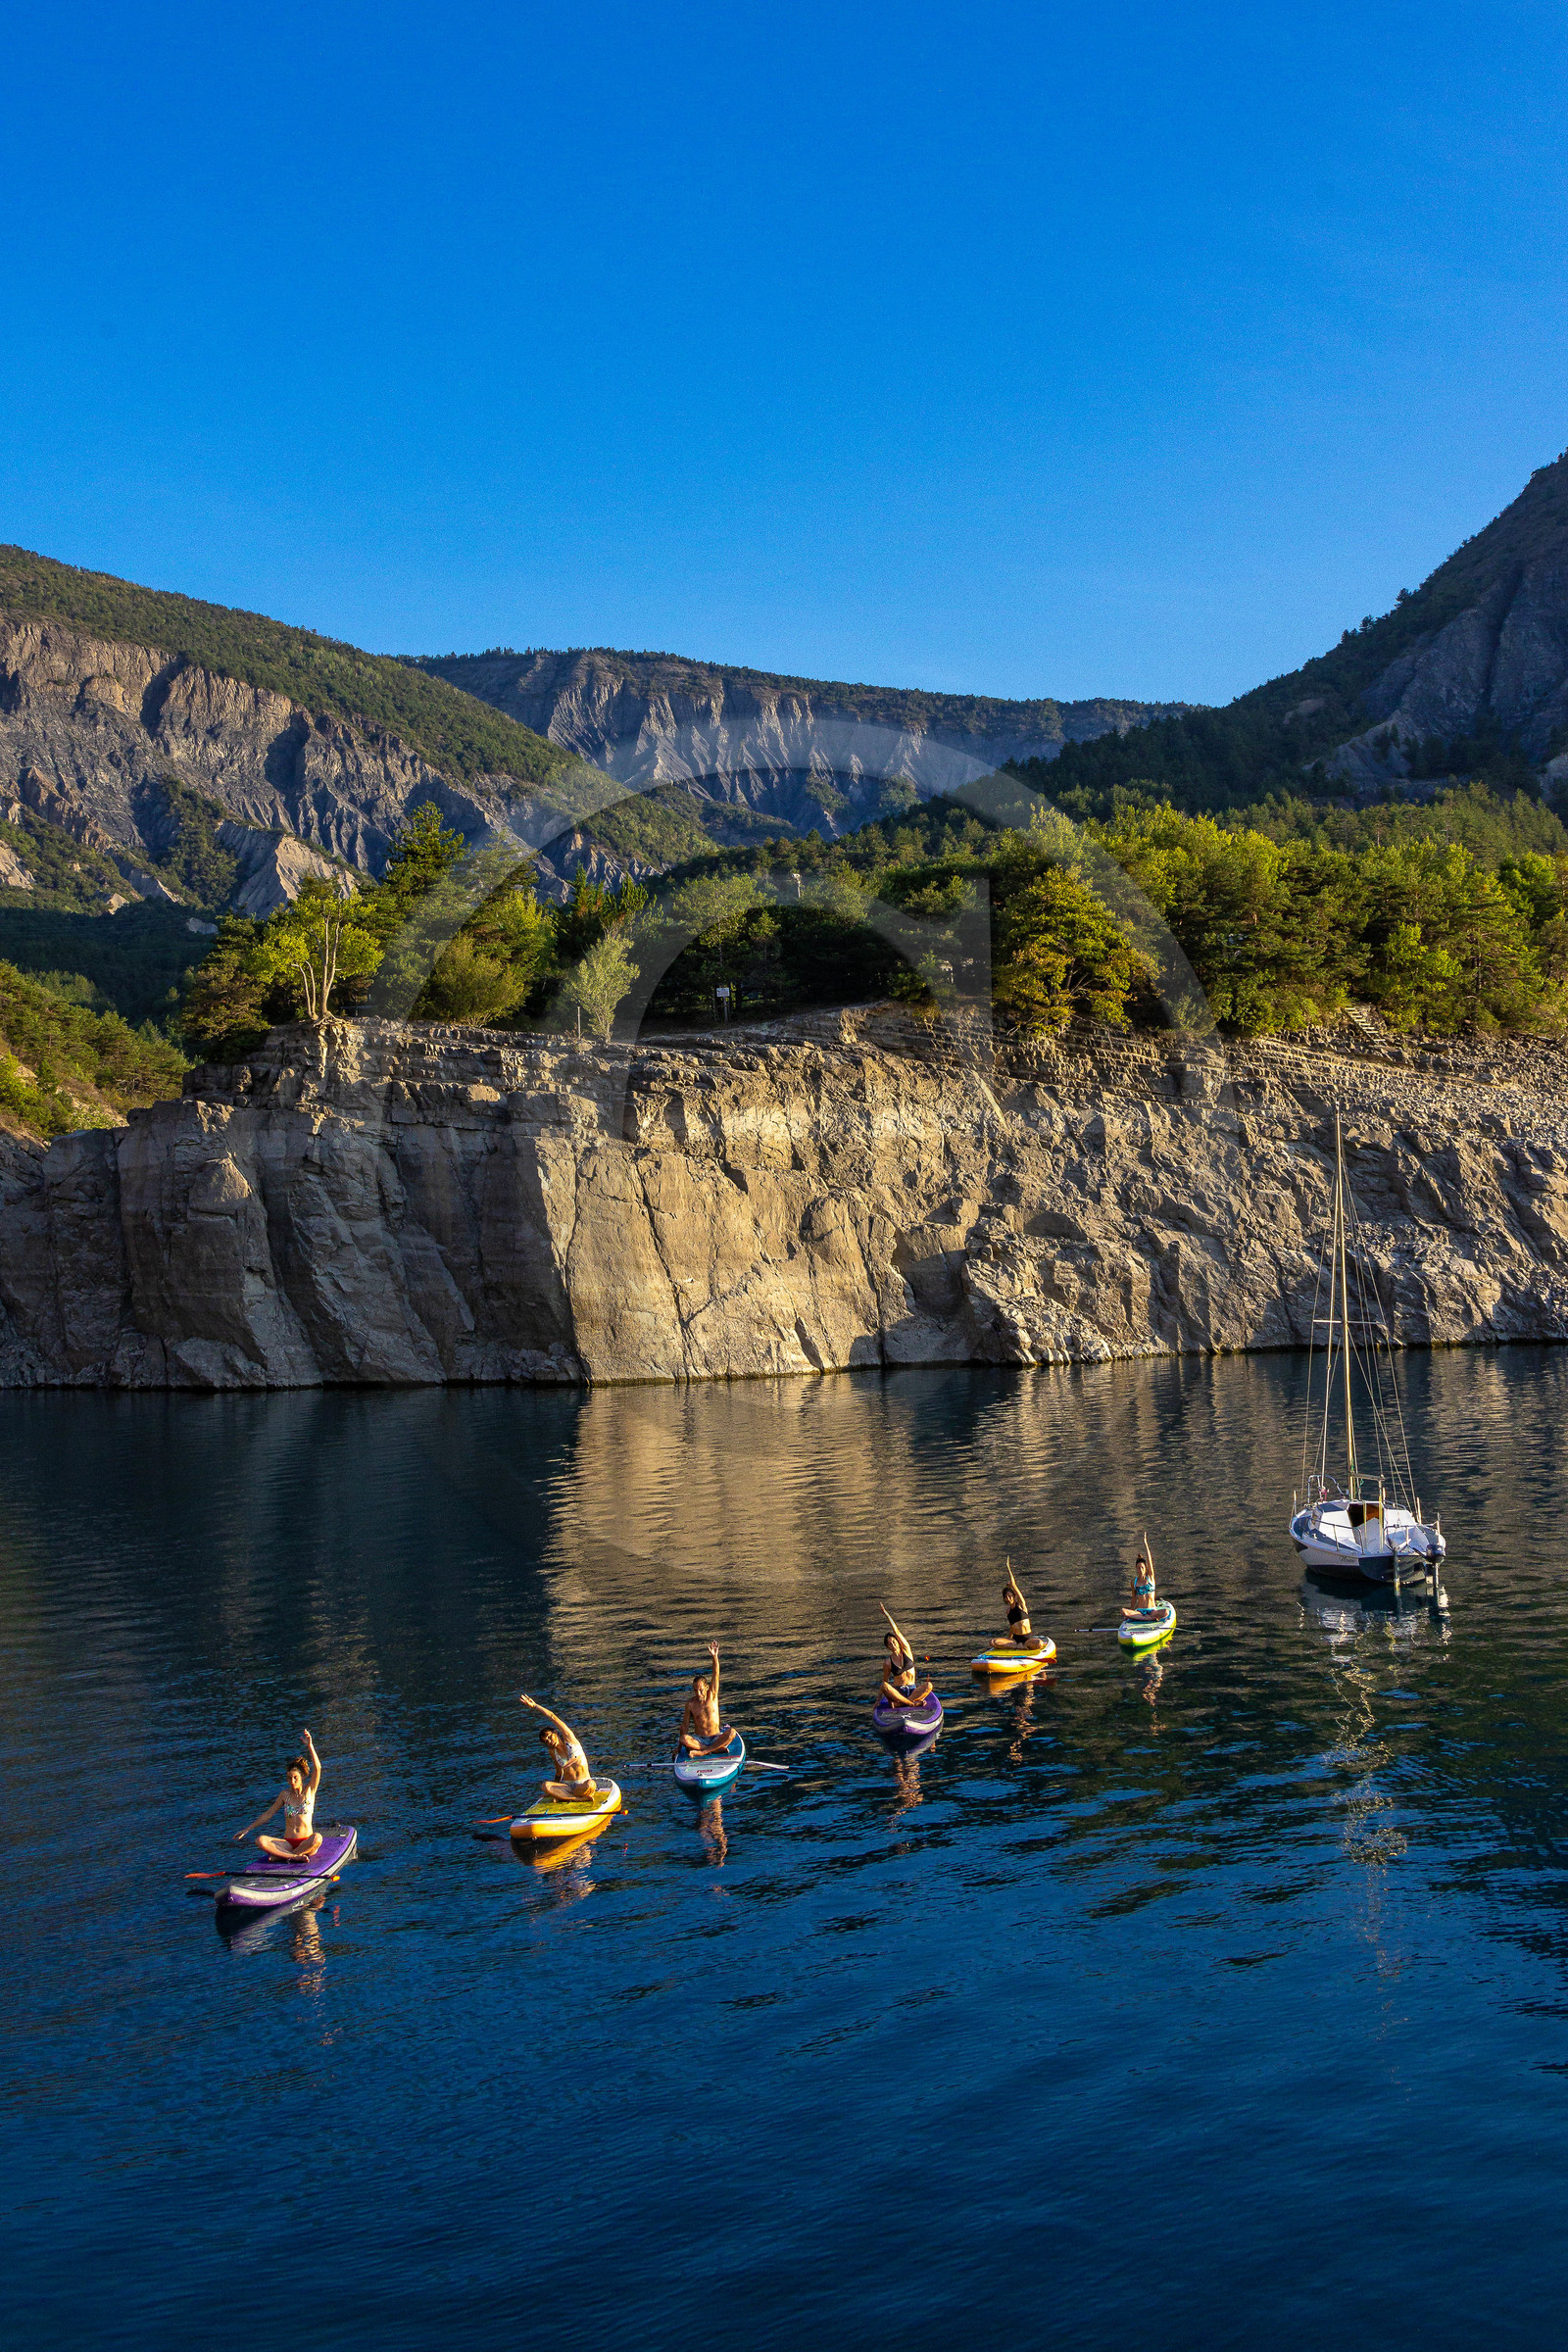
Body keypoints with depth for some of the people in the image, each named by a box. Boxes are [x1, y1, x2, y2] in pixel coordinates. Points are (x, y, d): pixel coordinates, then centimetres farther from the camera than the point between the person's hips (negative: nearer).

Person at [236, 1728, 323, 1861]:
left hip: (306, 1843, -3)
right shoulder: (285, 1794, 10)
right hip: (288, 1843, 3)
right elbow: (268, 1814, 18)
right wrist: (247, 1829, 16)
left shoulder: (309, 1791, 2)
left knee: (317, 1837, -39)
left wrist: (309, 1745, -25)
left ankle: (281, 1856, -28)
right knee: (260, 1841, -24)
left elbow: (317, 1768, -13)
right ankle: (295, 1857, -34)